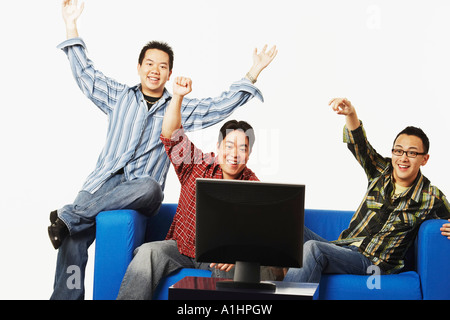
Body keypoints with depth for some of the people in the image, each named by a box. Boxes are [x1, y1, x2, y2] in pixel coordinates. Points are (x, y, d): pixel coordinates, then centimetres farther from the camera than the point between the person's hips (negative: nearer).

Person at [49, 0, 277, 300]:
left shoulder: (181, 109, 18)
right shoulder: (120, 97, 21)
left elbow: (221, 106, 12)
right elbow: (85, 74, 21)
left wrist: (253, 74, 5)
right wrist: (72, 25, 18)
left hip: (141, 188, -1)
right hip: (103, 182, 1)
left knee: (150, 187, -40)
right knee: (74, 240, -26)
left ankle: (69, 216, -38)